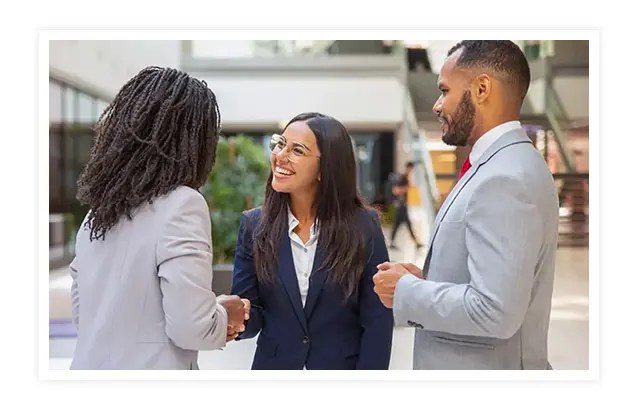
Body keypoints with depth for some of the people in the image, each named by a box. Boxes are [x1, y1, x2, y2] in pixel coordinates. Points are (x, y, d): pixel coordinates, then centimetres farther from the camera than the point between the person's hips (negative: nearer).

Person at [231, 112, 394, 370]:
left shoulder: (363, 226, -11)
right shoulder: (254, 225, -6)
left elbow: (377, 322, -9)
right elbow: (252, 316, -6)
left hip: (342, 367, -1)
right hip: (274, 366, 2)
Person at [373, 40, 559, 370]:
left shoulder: (506, 180, -23)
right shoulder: (498, 168, 7)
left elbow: (494, 311, -29)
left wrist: (406, 290, -17)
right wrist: (424, 280, 2)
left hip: (484, 366, -8)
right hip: (469, 364, 8)